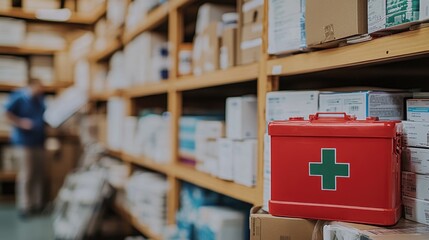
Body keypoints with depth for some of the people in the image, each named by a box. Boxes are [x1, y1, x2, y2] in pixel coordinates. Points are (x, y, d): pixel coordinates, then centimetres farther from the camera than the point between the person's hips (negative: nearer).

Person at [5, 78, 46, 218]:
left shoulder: (40, 99, 9)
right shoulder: (18, 97, -10)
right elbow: (8, 114, -11)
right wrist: (21, 123, -20)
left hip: (39, 142, 7)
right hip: (24, 142, -7)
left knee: (39, 174, 10)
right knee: (26, 174, -6)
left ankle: (37, 203, 21)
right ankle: (24, 206, 4)